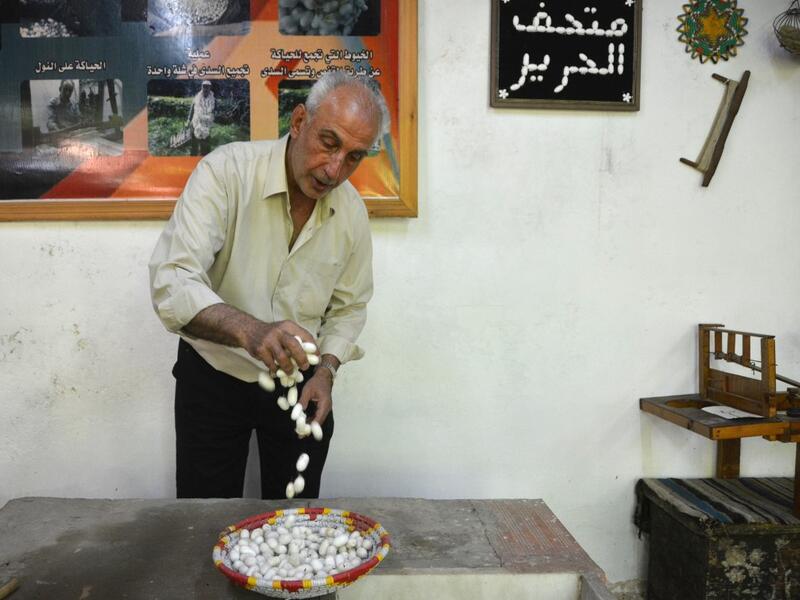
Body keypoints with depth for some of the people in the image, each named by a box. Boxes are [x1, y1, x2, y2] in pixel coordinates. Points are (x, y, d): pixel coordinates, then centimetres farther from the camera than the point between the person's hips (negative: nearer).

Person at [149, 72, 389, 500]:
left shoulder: (352, 211, -7)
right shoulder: (226, 172, -21)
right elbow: (172, 282, -32)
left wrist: (325, 371, -9)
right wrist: (250, 332, -48)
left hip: (298, 383, 3)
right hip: (213, 378, -3)